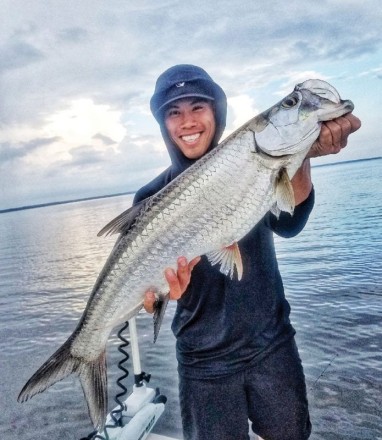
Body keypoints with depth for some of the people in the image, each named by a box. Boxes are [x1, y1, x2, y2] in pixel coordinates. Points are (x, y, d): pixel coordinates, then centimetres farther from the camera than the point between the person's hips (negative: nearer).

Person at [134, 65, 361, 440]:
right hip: (206, 360, -1)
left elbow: (287, 223, -21)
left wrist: (301, 156, -37)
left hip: (272, 343, 2)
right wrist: (162, 286, -33)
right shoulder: (152, 198, -7)